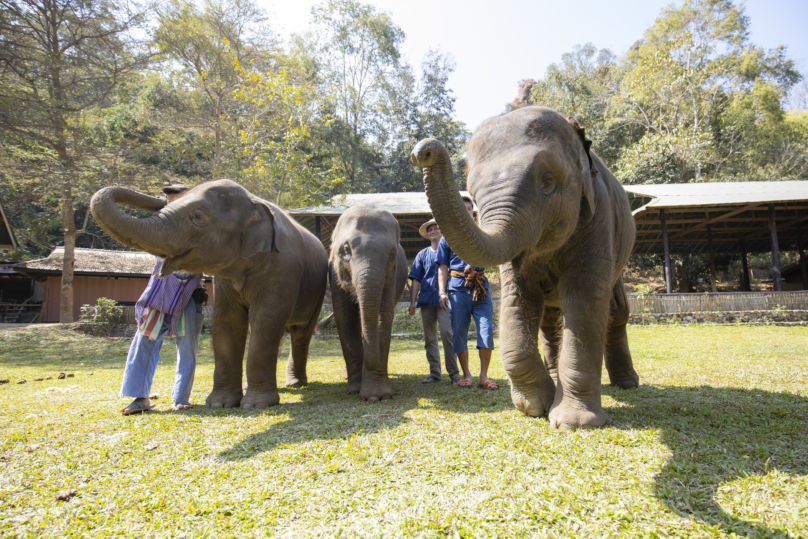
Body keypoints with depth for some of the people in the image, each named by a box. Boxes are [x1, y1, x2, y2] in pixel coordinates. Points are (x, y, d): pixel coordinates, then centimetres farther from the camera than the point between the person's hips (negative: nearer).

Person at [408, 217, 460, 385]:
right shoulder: (422, 255, 16)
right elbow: (416, 280, 13)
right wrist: (413, 301, 4)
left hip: (444, 299, -3)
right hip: (426, 300, 3)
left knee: (447, 332, -14)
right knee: (429, 338, 4)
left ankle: (454, 373, -7)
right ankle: (434, 373, 13)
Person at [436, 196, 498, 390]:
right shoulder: (448, 238, 14)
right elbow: (443, 267, 10)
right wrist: (442, 292, 0)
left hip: (481, 288, 1)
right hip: (457, 289, 0)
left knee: (486, 329, -7)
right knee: (459, 332, 1)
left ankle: (483, 376, 0)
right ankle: (466, 375, 13)